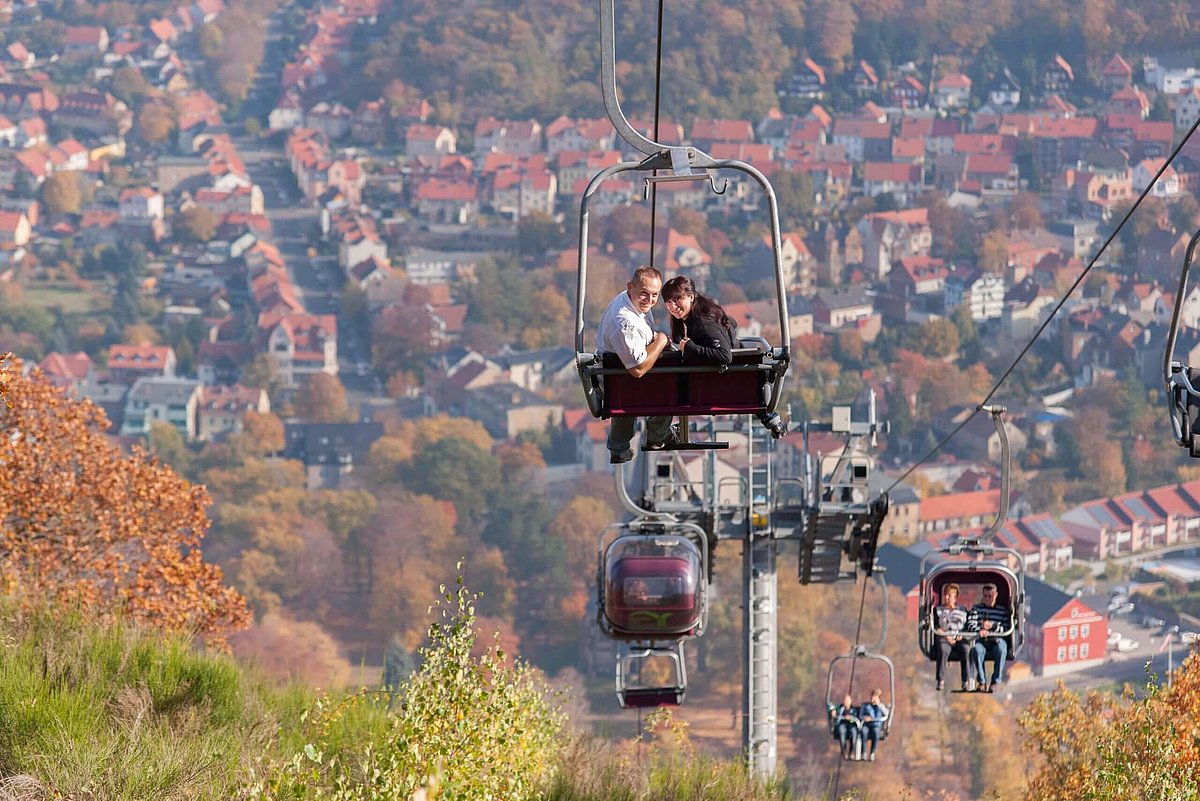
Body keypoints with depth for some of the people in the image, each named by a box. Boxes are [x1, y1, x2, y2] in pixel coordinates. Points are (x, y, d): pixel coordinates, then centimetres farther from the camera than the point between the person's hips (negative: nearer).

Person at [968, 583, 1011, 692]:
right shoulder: (976, 608, 17)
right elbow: (970, 625, 4)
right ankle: (982, 682, -32)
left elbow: (1007, 628, 6)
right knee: (976, 649, -36)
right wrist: (980, 630, -18)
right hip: (981, 640, 0)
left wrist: (992, 626, -9)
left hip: (997, 639, 0)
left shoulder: (1003, 610, 15)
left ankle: (995, 682, -30)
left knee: (1001, 650, -36)